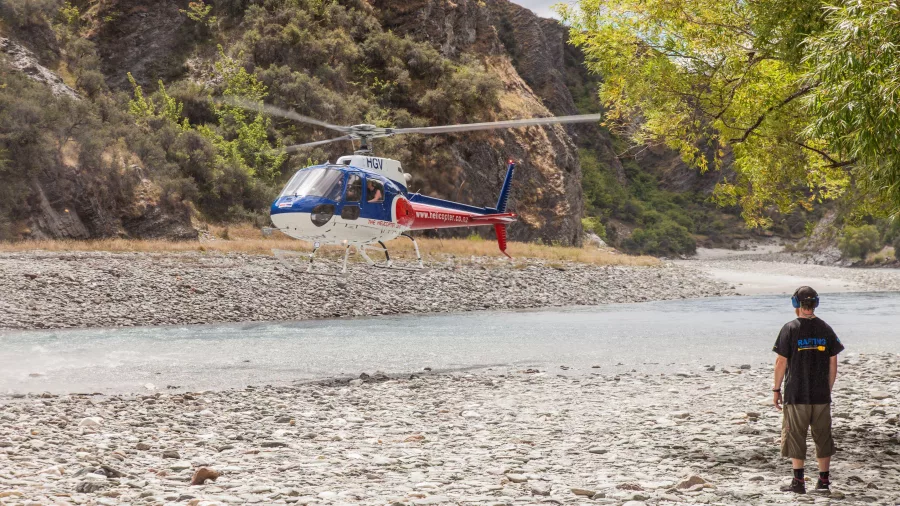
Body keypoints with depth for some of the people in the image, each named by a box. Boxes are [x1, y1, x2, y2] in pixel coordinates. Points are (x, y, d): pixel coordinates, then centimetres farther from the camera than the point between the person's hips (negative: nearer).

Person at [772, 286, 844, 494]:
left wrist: (776, 389, 2)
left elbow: (781, 362, -7)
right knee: (823, 436, 11)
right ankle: (824, 480, 15)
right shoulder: (825, 329, 3)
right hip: (822, 395, 3)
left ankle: (798, 481, 3)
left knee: (795, 437, 3)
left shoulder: (790, 329, -7)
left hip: (796, 395, -3)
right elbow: (833, 363, 5)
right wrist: (828, 389, 15)